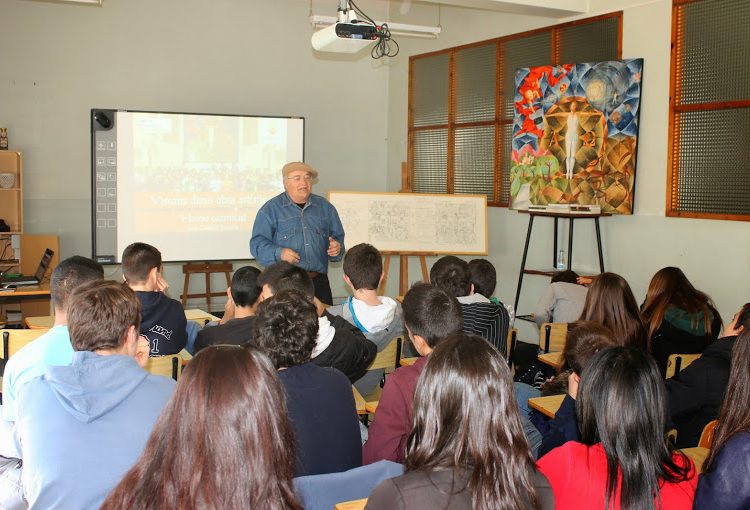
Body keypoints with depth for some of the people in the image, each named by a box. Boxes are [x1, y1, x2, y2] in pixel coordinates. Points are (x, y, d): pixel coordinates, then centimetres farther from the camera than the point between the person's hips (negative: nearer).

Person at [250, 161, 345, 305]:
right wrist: (279, 253, -21)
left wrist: (337, 247, -3)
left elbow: (338, 237, 20)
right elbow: (257, 243, -3)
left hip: (319, 281, 3)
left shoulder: (324, 207, 14)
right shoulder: (271, 209, 2)